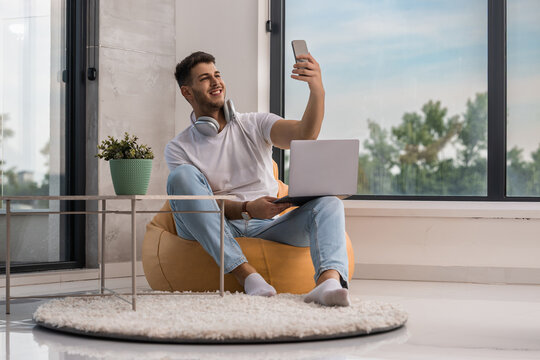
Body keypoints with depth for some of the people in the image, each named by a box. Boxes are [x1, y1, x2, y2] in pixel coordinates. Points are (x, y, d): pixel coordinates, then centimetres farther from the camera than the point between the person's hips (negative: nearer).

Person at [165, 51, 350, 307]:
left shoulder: (255, 125, 12)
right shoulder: (178, 148, 7)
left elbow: (304, 135, -9)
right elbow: (200, 202, -7)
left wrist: (317, 90, -28)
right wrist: (247, 208, -26)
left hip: (265, 227, 2)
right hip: (213, 232, -2)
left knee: (328, 203, -22)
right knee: (182, 176, -27)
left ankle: (329, 281, -56)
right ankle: (246, 274, -38)